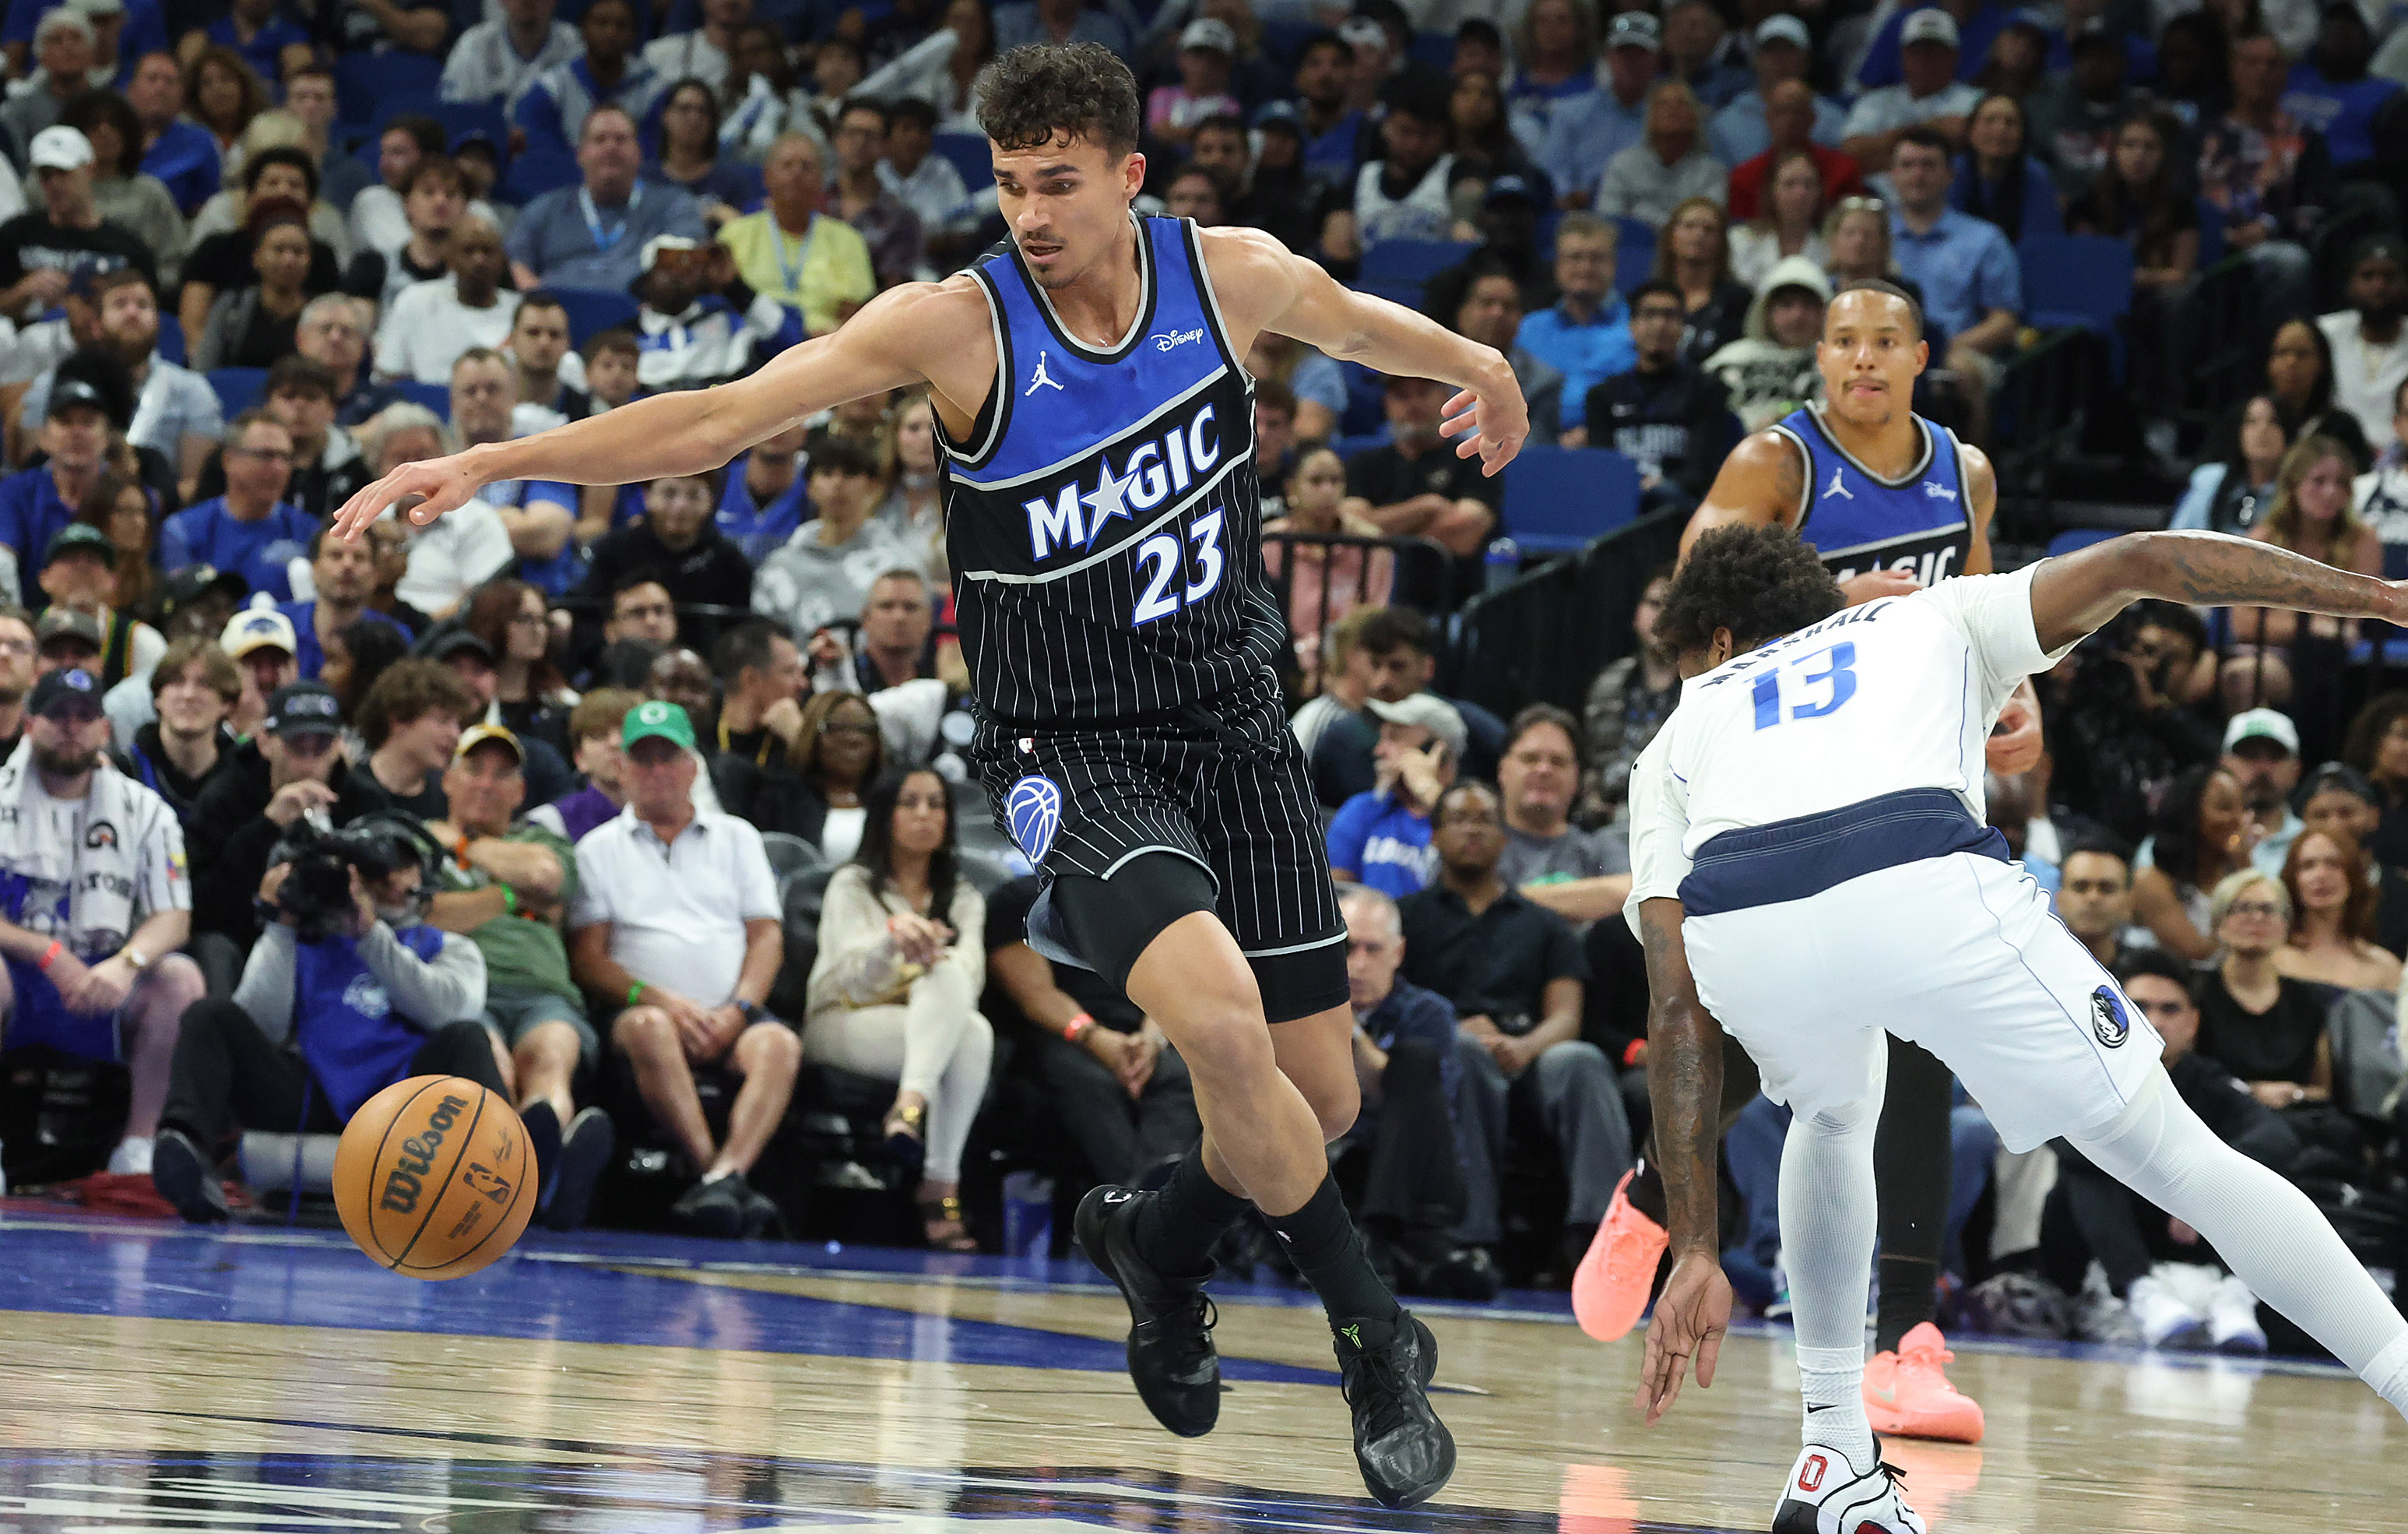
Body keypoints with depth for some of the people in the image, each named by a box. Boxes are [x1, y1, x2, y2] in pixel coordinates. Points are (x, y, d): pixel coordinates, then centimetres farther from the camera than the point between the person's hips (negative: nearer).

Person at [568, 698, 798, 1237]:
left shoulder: (737, 838, 23)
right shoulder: (600, 848, 17)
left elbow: (766, 936, 14)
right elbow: (587, 956, 6)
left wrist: (739, 1010, -5)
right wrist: (657, 999, -11)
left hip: (729, 1018, 2)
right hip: (646, 1008, -2)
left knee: (779, 1045, -33)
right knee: (650, 1027, -39)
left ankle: (723, 1175, -51)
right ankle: (721, 1179, -46)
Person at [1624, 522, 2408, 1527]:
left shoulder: (1675, 741, 39)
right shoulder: (1936, 621, 41)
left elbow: (1677, 1003, 29)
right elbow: (2140, 563, 25)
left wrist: (1697, 1252, 28)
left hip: (1734, 931, 2)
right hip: (1925, 887, -2)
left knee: (1833, 1115, 36)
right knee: (2172, 1155, 13)